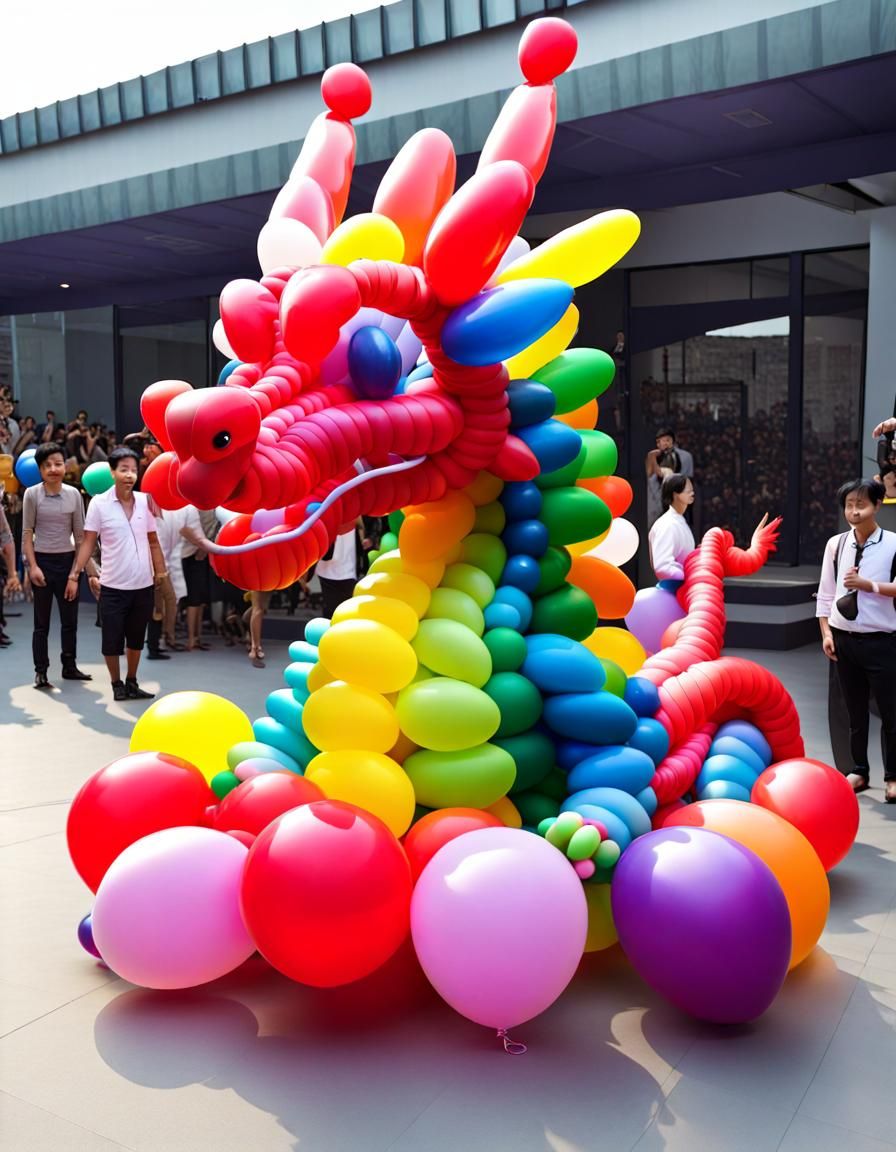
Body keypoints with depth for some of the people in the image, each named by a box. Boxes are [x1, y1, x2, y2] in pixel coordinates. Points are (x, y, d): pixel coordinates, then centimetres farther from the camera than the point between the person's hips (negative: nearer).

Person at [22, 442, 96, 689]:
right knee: (42, 622, 5)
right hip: (42, 560, -2)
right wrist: (33, 566, -11)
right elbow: (27, 533, -4)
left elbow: (80, 535, 2)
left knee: (70, 620, 11)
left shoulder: (73, 494, -1)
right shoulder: (32, 494, -6)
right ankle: (41, 671, 12)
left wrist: (77, 571, -1)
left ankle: (69, 666, 25)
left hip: (67, 560, 2)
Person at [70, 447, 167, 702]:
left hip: (143, 584, 3)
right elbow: (88, 542, -5)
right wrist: (75, 574, -10)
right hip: (113, 586, -3)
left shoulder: (145, 501, 1)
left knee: (136, 638, 14)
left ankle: (132, 682, 29)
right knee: (112, 639, 4)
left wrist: (160, 570, 6)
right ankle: (117, 685, 22)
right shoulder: (99, 503, -8)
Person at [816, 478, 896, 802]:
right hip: (843, 639, 3)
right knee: (855, 711, 15)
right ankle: (859, 771, 28)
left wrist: (868, 585, -21)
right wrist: (826, 633, 0)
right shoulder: (836, 544, 2)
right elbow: (825, 593, 5)